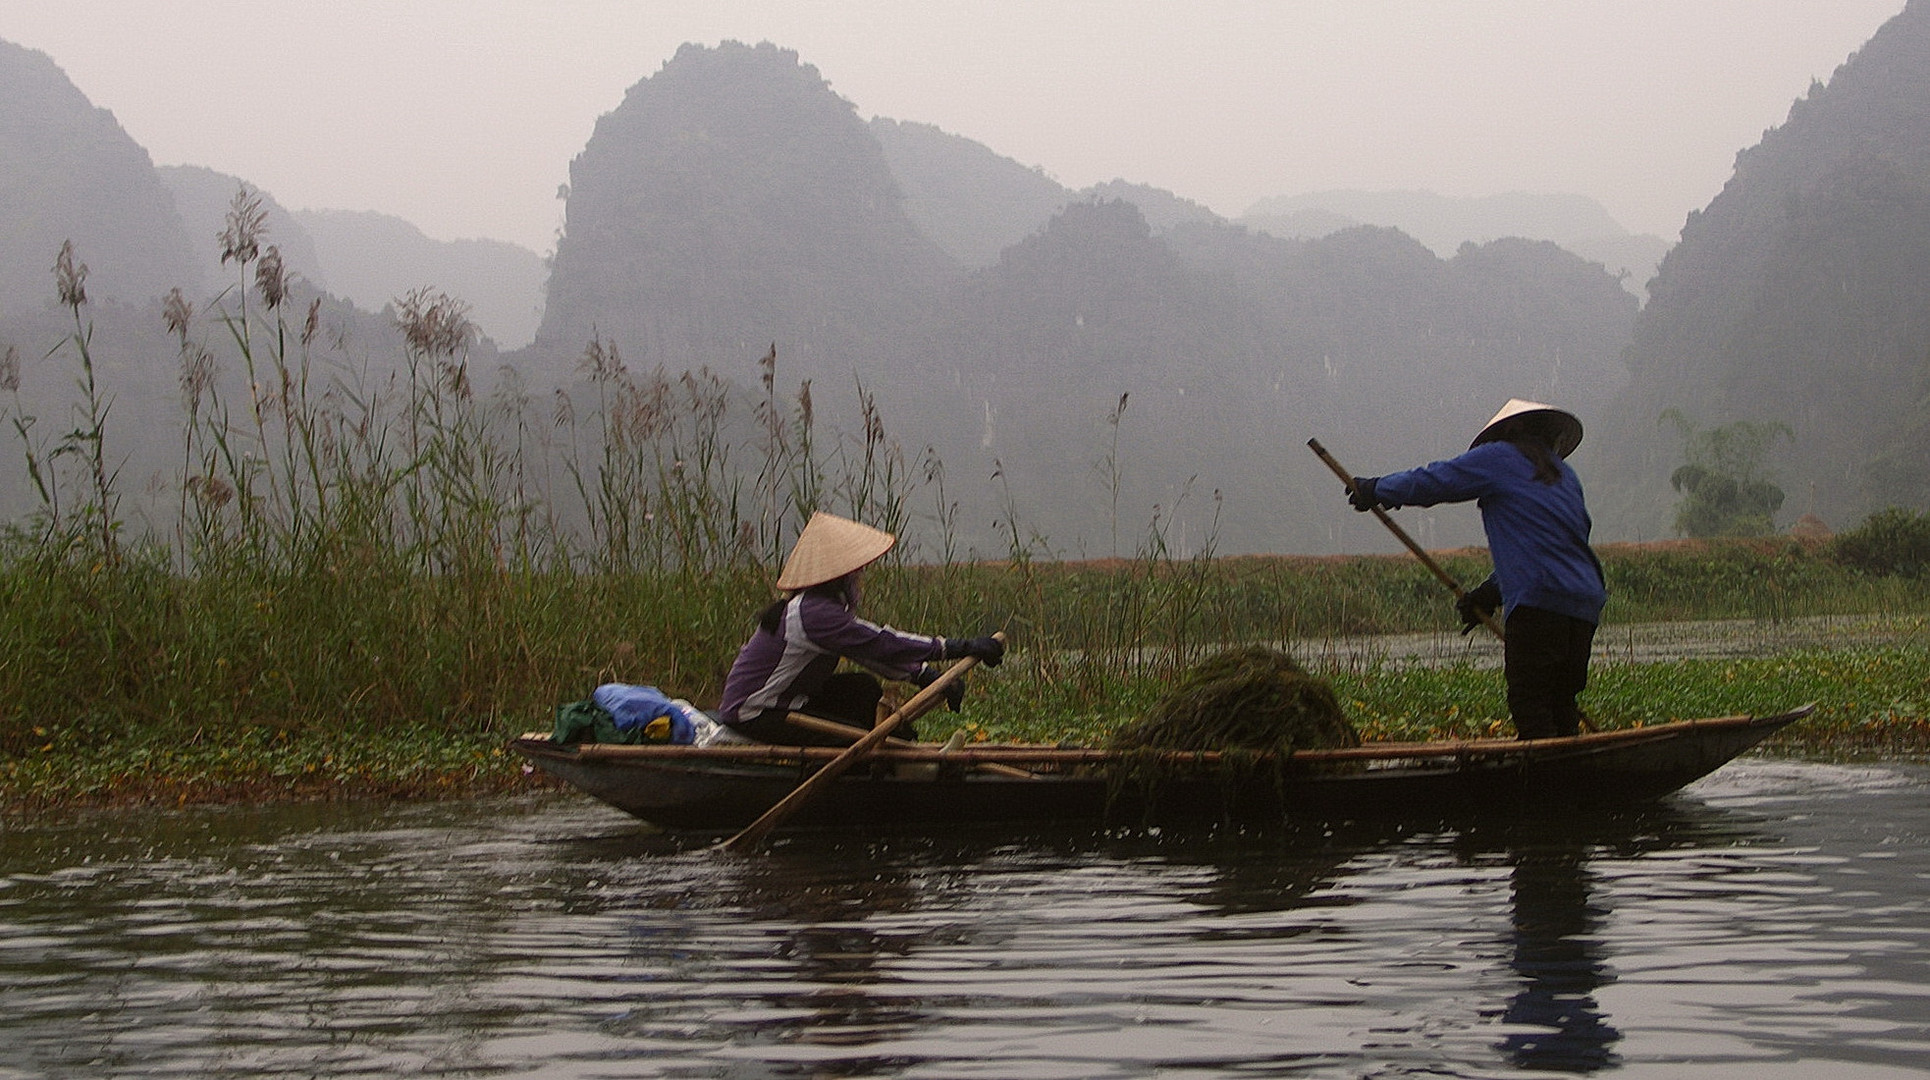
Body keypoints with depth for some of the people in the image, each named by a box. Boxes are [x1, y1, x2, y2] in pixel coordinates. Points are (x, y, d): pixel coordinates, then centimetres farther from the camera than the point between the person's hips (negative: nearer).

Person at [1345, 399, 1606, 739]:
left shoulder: (1500, 457, 5)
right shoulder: (1564, 475, 26)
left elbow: (1430, 482, 8)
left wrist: (1374, 489, 23)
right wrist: (1490, 594, 29)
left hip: (1539, 603, -7)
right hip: (1585, 604, 7)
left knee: (1529, 700, -8)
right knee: (1560, 701, 10)